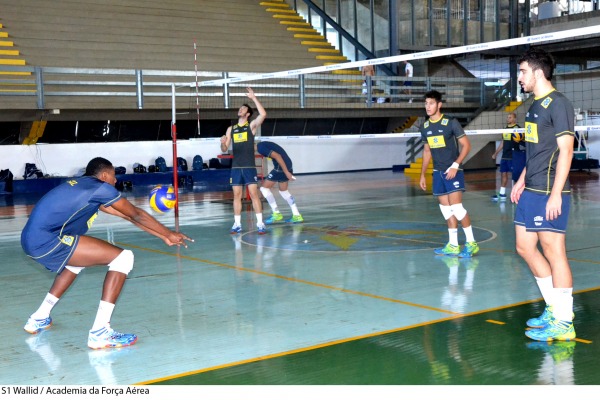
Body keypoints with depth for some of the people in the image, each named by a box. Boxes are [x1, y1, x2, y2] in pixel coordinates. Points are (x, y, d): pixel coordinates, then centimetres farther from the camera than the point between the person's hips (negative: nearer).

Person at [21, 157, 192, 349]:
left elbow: (129, 216, 26)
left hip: (32, 240, 10)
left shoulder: (83, 186, 25)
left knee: (80, 258, 38)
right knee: (123, 258, -9)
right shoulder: (100, 187, -1)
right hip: (47, 241, -10)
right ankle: (100, 332, -13)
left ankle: (39, 319, 38)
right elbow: (137, 215, 5)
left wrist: (164, 236, 28)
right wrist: (169, 234, 17)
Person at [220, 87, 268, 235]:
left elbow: (263, 114, -17)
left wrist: (253, 98, -15)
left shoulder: (251, 125, 2)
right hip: (236, 167, 4)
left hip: (249, 166, -3)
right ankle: (237, 224, 9)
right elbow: (224, 149, 12)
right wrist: (223, 143, -12)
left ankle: (260, 223, -5)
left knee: (254, 194, -7)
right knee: (236, 195, 4)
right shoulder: (231, 129, 12)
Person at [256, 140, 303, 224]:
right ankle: (297, 216, 21)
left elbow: (277, 156, -22)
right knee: (283, 191, 21)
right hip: (288, 166, 10)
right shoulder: (262, 144, 17)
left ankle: (276, 214, 4)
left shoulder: (260, 148, -13)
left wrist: (286, 172, -21)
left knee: (264, 188, 2)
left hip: (281, 167, -10)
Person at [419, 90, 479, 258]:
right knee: (446, 209, 7)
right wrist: (423, 174, 16)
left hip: (453, 172, -6)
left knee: (456, 207, -12)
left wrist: (455, 165, -18)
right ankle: (453, 245, 13)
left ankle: (471, 243, -1)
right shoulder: (425, 127, 7)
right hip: (438, 173, 6)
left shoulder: (451, 123, -10)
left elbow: (466, 145, -8)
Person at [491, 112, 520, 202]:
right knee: (503, 174, 9)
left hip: (513, 156, -8)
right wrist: (496, 153, 25)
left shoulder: (517, 128, -8)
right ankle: (502, 194, 15)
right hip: (504, 156, 8)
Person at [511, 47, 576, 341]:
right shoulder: (535, 106, 16)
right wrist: (522, 180, 20)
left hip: (549, 193, -10)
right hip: (530, 192, 10)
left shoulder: (558, 104, -11)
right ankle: (554, 309, 25)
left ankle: (563, 323, 5)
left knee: (553, 252, -4)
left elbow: (565, 150, -17)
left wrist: (555, 194, -21)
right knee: (525, 247, 13)